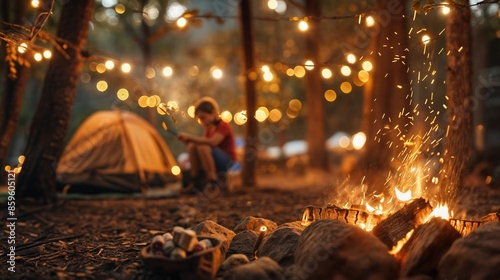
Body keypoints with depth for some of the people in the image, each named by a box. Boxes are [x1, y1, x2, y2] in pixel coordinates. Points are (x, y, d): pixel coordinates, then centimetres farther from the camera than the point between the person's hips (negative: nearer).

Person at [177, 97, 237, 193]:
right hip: (212, 161, 8)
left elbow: (212, 142, -31)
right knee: (192, 146, -14)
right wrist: (188, 139, -15)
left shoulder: (224, 126, -13)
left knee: (203, 147, -33)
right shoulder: (208, 128, 12)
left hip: (227, 163, -8)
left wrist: (190, 137, -34)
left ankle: (212, 181, -26)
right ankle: (193, 182, -12)